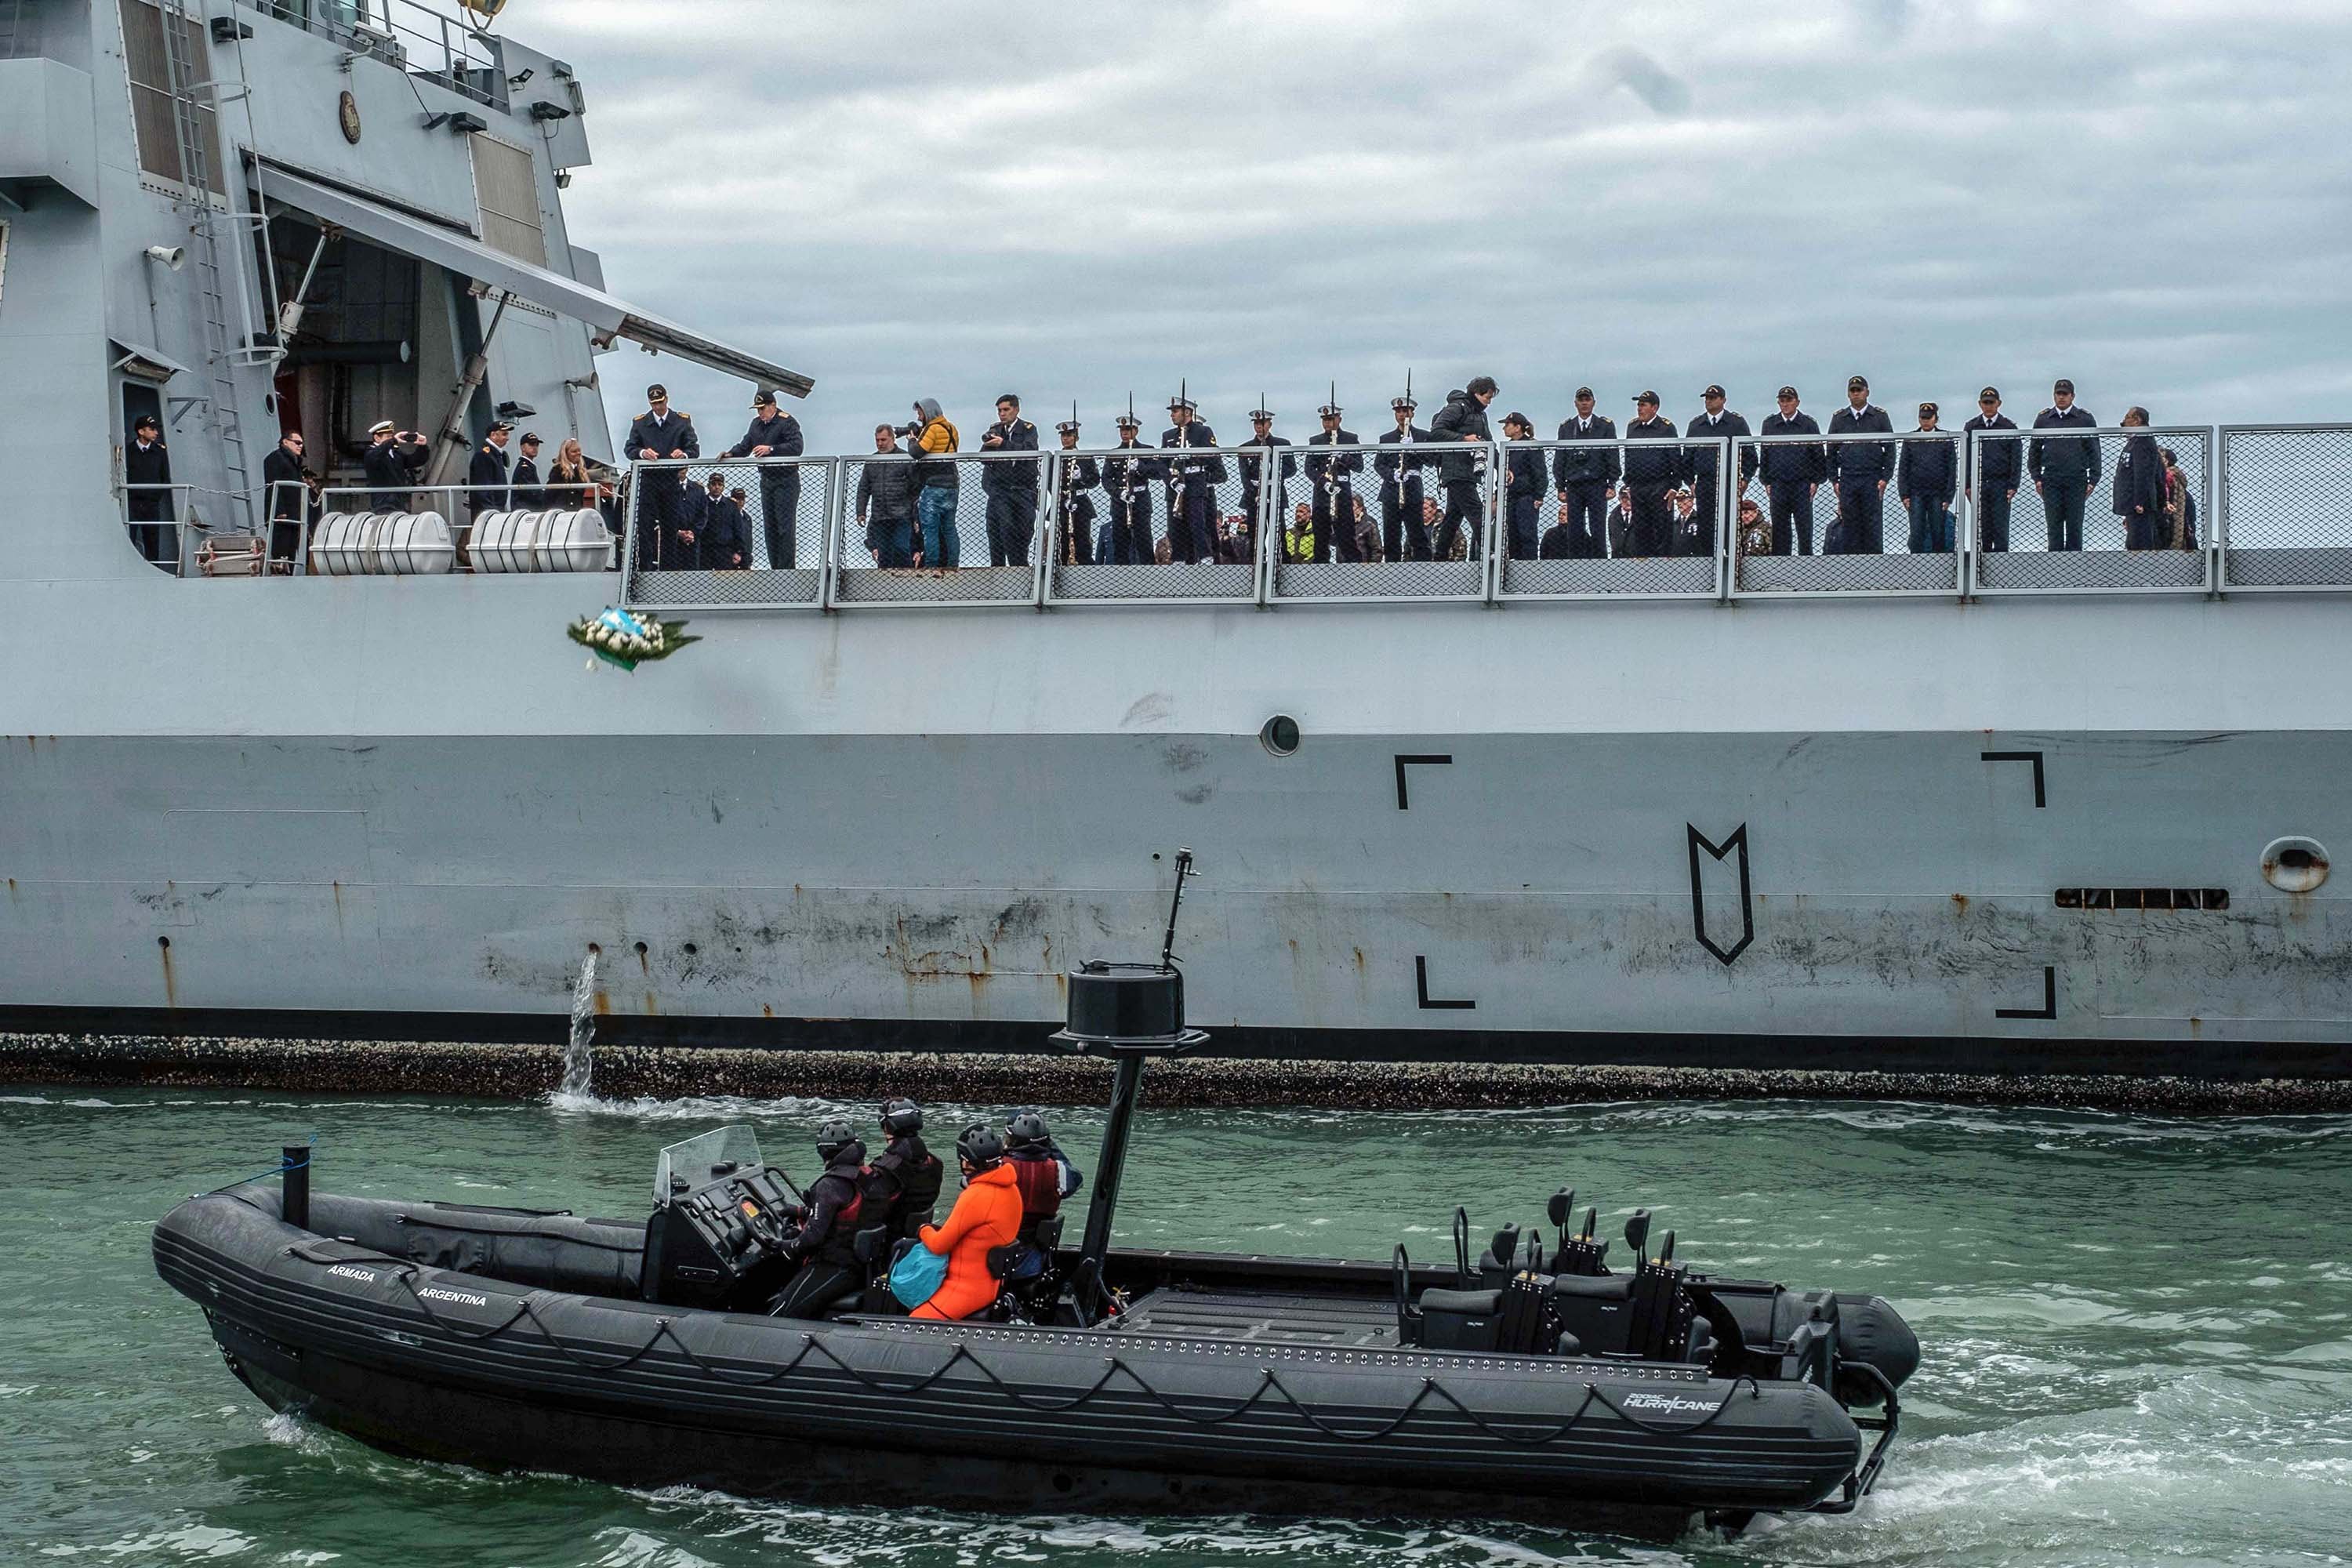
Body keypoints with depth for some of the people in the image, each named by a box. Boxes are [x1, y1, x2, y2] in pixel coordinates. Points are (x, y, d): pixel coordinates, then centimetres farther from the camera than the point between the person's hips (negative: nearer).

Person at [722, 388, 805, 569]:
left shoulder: (787, 423, -11)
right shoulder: (756, 424, 13)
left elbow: (796, 447, -24)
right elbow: (745, 446, 14)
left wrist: (771, 449, -32)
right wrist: (731, 454, -5)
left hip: (786, 481, -8)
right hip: (766, 480, 8)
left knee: (785, 525, -10)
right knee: (769, 527, 7)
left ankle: (787, 568, -9)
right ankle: (774, 568, 11)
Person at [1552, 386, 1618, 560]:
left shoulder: (1605, 426, 5)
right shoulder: (1566, 427, 12)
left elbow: (1612, 456, 3)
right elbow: (1559, 459, 13)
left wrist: (1612, 484, -4)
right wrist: (1560, 487, 6)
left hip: (1597, 486, -2)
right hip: (1573, 486, 2)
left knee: (1598, 532, -6)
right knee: (1575, 532, -1)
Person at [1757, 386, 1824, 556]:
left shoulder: (1808, 424, 4)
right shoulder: (1770, 424, 9)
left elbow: (1819, 454, 5)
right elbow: (1764, 454, 13)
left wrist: (1816, 481, -2)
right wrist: (1767, 482, 6)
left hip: (1802, 485, -2)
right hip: (1778, 485, 2)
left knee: (1804, 529, -3)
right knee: (1780, 529, 3)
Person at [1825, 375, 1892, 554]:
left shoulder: (1879, 417, 5)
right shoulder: (1839, 418, 10)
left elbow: (1890, 449, 4)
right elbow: (1831, 451, 12)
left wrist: (1885, 478, -5)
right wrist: (1834, 479, 3)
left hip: (1873, 480, -2)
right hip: (1847, 480, 2)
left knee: (1873, 525, -3)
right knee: (1849, 525, 1)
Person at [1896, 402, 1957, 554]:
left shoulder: (1946, 440, 6)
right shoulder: (1910, 440, 10)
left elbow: (1952, 470, 4)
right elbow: (1903, 469, 9)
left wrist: (1948, 496, -3)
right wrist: (1904, 495, -1)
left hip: (1938, 494, -1)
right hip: (1916, 494, 1)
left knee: (1939, 534, 0)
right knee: (1917, 535, -5)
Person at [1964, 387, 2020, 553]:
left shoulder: (2009, 427, 5)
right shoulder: (1971, 427, 10)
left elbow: (2016, 458, 3)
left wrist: (2013, 486, -5)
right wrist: (1968, 485, 0)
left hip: (2001, 485, -2)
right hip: (1978, 484, 2)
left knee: (2000, 528, -6)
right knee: (1981, 528, 0)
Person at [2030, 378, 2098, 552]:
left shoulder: (2085, 419, 5)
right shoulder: (2043, 419, 10)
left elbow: (2094, 451, 6)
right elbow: (2034, 451, 14)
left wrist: (2093, 480, -1)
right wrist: (2036, 478, 5)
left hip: (2076, 480, -1)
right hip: (2051, 480, 1)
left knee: (2075, 525, -1)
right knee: (2054, 525, 0)